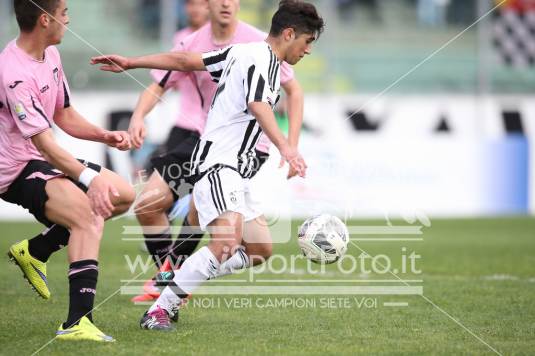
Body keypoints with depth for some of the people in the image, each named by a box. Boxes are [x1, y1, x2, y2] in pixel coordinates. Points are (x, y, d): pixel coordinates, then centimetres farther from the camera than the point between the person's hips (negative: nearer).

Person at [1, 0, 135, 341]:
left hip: (44, 160, 10)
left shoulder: (51, 54, 6)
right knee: (89, 214, -30)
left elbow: (64, 115, 17)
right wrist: (89, 178, -39)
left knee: (124, 195, 10)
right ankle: (78, 323, -36)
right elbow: (45, 143, -30)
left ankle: (35, 250, 13)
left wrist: (104, 135, 0)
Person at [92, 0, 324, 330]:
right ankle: (159, 309, -22)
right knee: (228, 239, -28)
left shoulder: (242, 52, 16)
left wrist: (130, 63, 23)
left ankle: (180, 283, 15)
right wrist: (284, 146, -47)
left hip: (235, 171, 10)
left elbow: (183, 60, 18)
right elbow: (258, 106, -31)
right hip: (218, 163, -10)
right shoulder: (260, 59, -12)